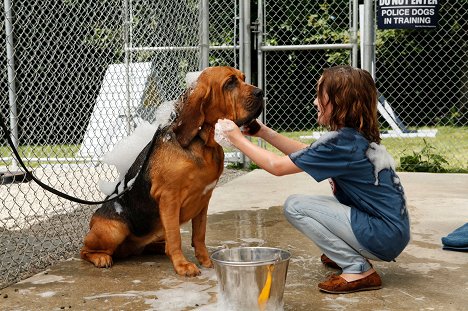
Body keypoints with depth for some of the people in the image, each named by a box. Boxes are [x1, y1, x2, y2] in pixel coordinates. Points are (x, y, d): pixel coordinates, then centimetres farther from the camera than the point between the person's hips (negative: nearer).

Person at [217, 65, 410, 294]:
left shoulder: (341, 142, -20)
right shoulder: (357, 135, 7)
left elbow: (277, 166, -14)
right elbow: (305, 153, 17)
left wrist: (238, 139, -3)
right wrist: (265, 132, 11)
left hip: (384, 236, -9)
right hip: (392, 231, 9)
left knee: (295, 206, -10)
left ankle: (359, 270, -7)